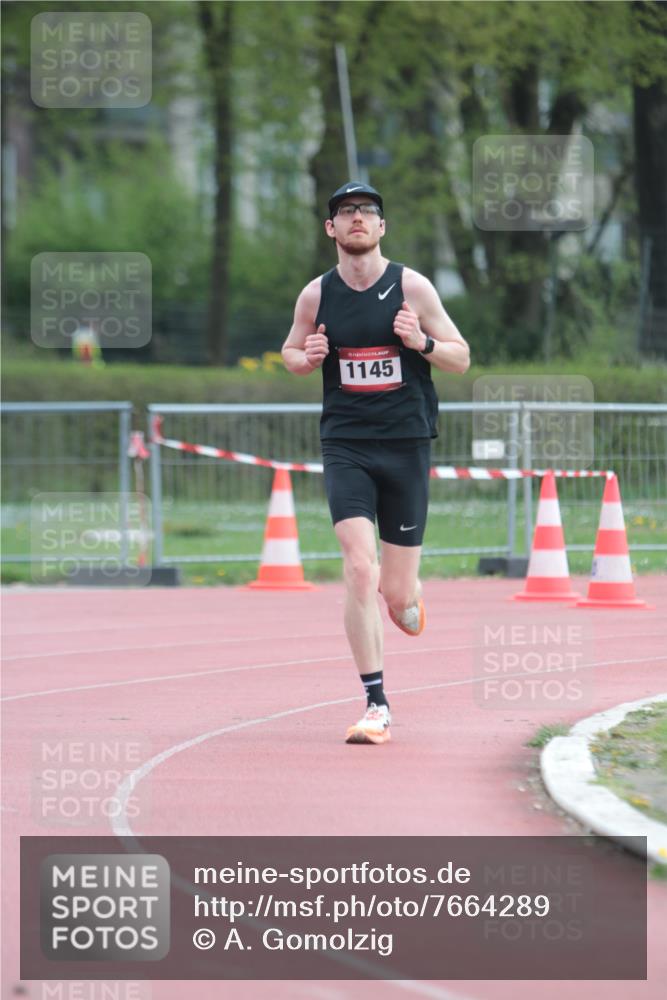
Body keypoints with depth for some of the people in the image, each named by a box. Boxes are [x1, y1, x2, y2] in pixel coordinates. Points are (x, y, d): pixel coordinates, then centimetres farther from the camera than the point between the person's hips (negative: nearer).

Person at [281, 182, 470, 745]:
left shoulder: (411, 287, -1)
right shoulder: (316, 296, 3)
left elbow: (461, 358, 4)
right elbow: (290, 351, 19)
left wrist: (421, 342, -17)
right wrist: (307, 358, -5)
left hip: (407, 444, 0)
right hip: (345, 445, 0)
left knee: (396, 593, 2)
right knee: (360, 571, -16)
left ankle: (407, 597, 42)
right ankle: (376, 706, -11)